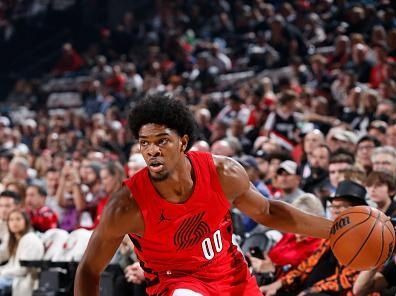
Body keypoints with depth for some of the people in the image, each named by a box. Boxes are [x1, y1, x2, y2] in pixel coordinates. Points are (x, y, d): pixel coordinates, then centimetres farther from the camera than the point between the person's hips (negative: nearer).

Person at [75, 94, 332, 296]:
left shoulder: (224, 173, -21)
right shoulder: (127, 206, -28)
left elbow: (267, 212, 1)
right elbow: (89, 270, -16)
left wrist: (333, 229, -1)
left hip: (232, 274, 4)